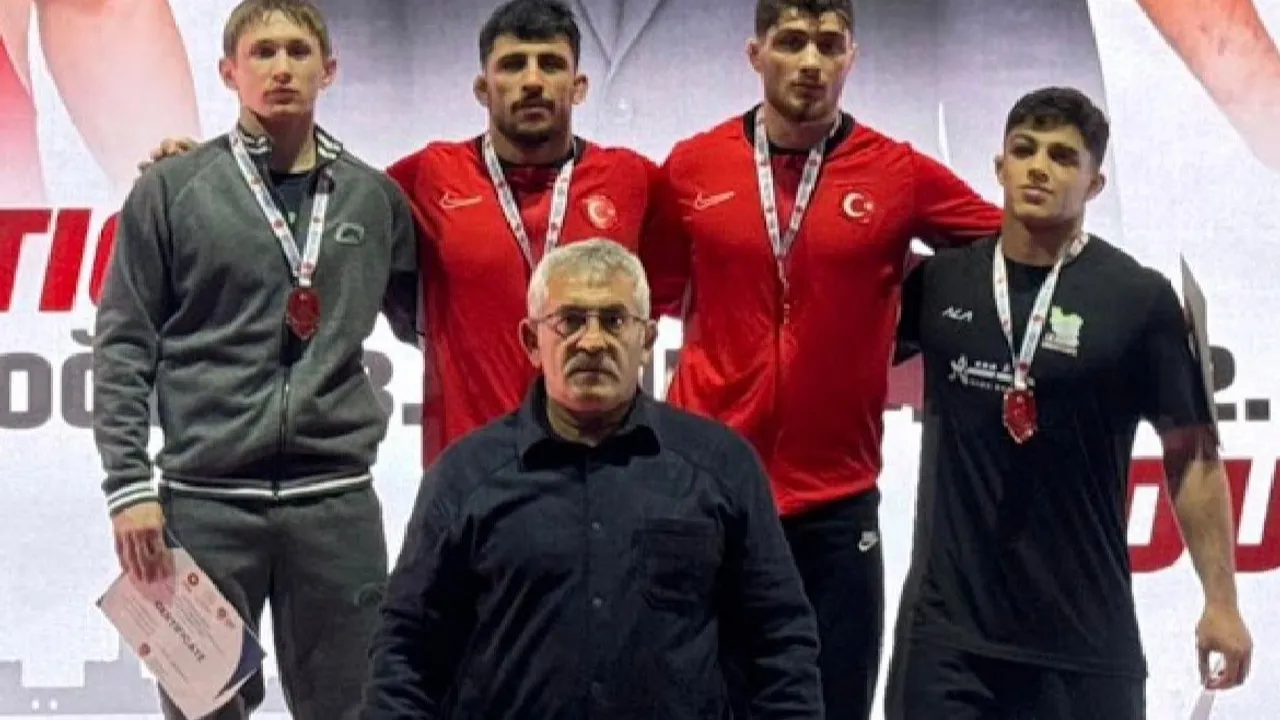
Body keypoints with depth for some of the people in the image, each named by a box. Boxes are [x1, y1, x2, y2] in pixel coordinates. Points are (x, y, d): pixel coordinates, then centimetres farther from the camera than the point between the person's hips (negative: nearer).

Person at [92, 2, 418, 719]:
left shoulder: (376, 197, 9)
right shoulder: (170, 190, 3)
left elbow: (424, 322, 19)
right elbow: (123, 349, 1)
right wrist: (130, 484, -6)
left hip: (337, 498, 2)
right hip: (204, 497, -2)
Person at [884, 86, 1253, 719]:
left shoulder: (1139, 298, -5)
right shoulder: (939, 280, 4)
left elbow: (1191, 454, -2)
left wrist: (1221, 600, -5)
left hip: (1085, 639, -2)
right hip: (944, 626, 2)